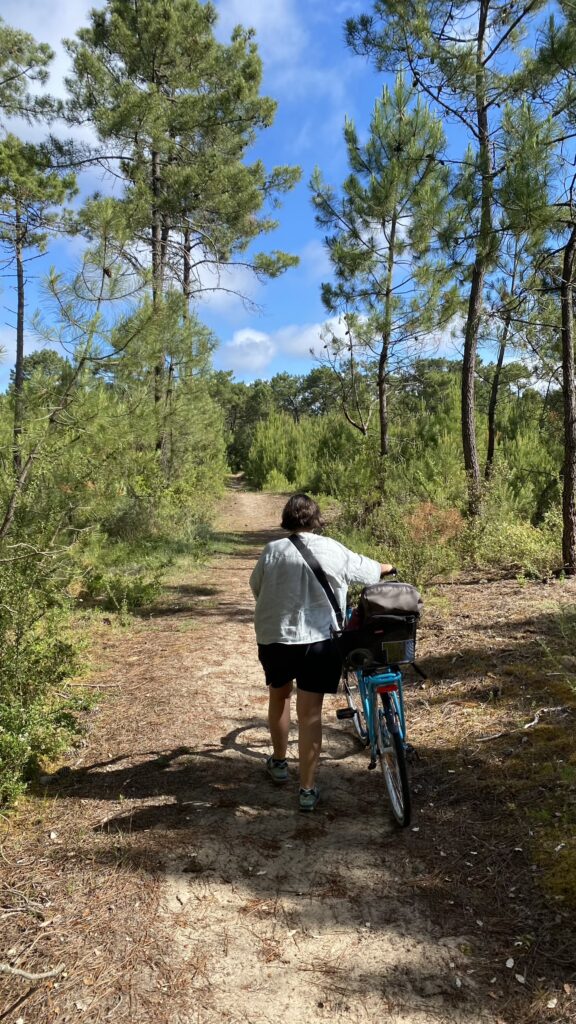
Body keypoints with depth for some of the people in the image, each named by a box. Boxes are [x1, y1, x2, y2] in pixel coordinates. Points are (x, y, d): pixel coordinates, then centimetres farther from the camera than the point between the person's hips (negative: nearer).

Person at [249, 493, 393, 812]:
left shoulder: (273, 550, -6)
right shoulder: (334, 551, -2)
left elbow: (255, 586, 5)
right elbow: (368, 569, 14)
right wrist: (387, 567, 37)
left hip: (274, 637, 1)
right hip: (318, 641, -1)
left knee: (278, 697, 24)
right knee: (310, 714, 3)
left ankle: (279, 762, 40)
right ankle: (307, 790, 8)